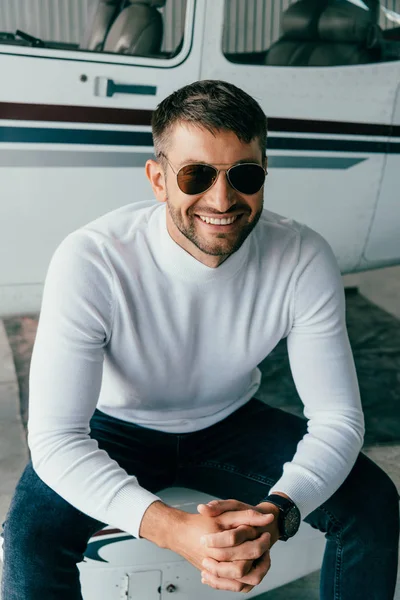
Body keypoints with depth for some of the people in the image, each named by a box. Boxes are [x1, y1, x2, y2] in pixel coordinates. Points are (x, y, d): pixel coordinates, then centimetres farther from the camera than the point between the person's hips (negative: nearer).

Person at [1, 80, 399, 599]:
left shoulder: (304, 259, -22)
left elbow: (338, 415, -18)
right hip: (117, 429, -2)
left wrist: (278, 512, -37)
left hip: (232, 422, 3)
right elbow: (55, 438, -31)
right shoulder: (89, 261, -30)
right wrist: (172, 529, -45)